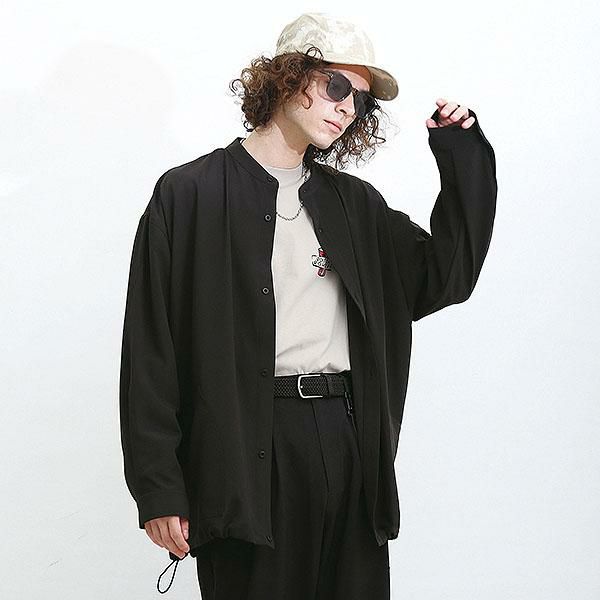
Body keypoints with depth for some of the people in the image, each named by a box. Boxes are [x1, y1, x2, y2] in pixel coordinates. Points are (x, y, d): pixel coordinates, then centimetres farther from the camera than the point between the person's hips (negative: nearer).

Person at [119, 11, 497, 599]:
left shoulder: (354, 203, 16)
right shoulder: (189, 193, 0)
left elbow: (446, 278, 13)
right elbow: (150, 352, -3)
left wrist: (462, 156, 5)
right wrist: (158, 489, -8)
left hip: (349, 440, 5)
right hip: (247, 455, -5)